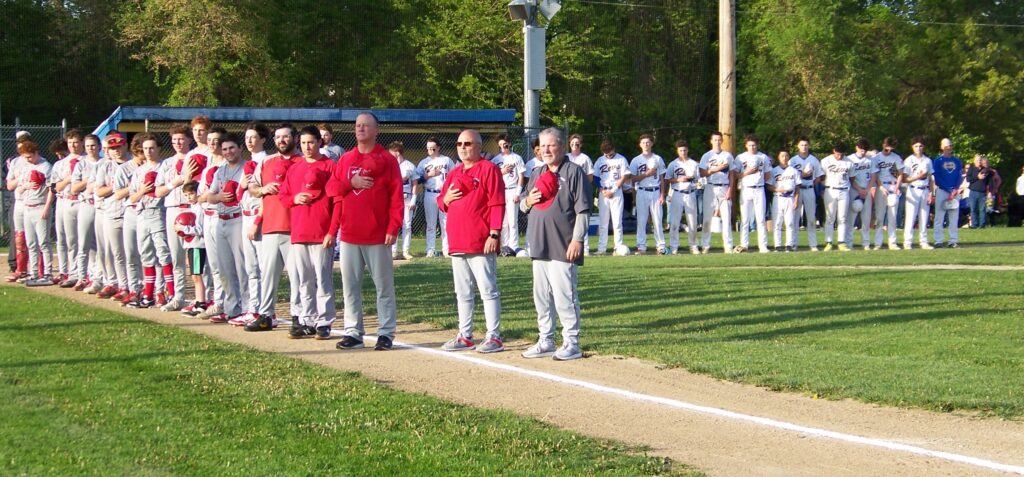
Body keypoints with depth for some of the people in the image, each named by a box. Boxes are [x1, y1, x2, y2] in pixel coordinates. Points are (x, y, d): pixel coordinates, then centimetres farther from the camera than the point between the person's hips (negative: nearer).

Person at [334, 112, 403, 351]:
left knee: (383, 285, 0)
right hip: (349, 234, 4)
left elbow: (396, 196, -5)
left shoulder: (387, 159, 0)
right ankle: (353, 332, 11)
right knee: (350, 285, 5)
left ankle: (386, 333, 4)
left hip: (377, 235, -4)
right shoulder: (345, 159, 14)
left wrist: (393, 228, -12)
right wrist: (351, 183, -10)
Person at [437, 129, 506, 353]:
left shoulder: (489, 169, -5)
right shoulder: (454, 173, 18)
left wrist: (494, 234, -18)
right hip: (457, 243, 8)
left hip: (481, 243, -8)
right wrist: (446, 198, -1)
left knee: (488, 290, -5)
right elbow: (442, 202, 23)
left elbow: (497, 204, -11)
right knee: (462, 293, 12)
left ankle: (494, 337, -2)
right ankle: (465, 336, 19)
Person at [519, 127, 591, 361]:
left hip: (563, 248, -7)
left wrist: (577, 239, -16)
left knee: (564, 295, -8)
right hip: (539, 246, 8)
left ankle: (571, 343, -1)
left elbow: (582, 210, -9)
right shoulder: (537, 174, 18)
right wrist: (528, 201, 1)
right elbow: (523, 207, 24)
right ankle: (545, 342, 20)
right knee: (541, 296, 11)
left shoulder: (574, 172, -4)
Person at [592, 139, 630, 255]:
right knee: (602, 222, 3)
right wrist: (602, 190, -5)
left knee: (617, 221, -5)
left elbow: (625, 177, -5)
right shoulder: (600, 160, 11)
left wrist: (613, 191, -11)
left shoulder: (621, 159, 0)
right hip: (603, 192, 3)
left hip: (616, 192, -3)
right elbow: (595, 178, 11)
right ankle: (601, 248, 4)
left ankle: (618, 247, -2)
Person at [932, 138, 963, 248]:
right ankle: (938, 241, -5)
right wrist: (949, 191, -10)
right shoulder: (937, 161, 1)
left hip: (955, 191, 3)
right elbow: (937, 178, -5)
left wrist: (955, 190, -7)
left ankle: (954, 241, 6)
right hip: (941, 190, -3)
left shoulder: (957, 161, 12)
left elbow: (960, 177, 9)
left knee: (954, 217, 3)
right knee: (939, 217, -5)